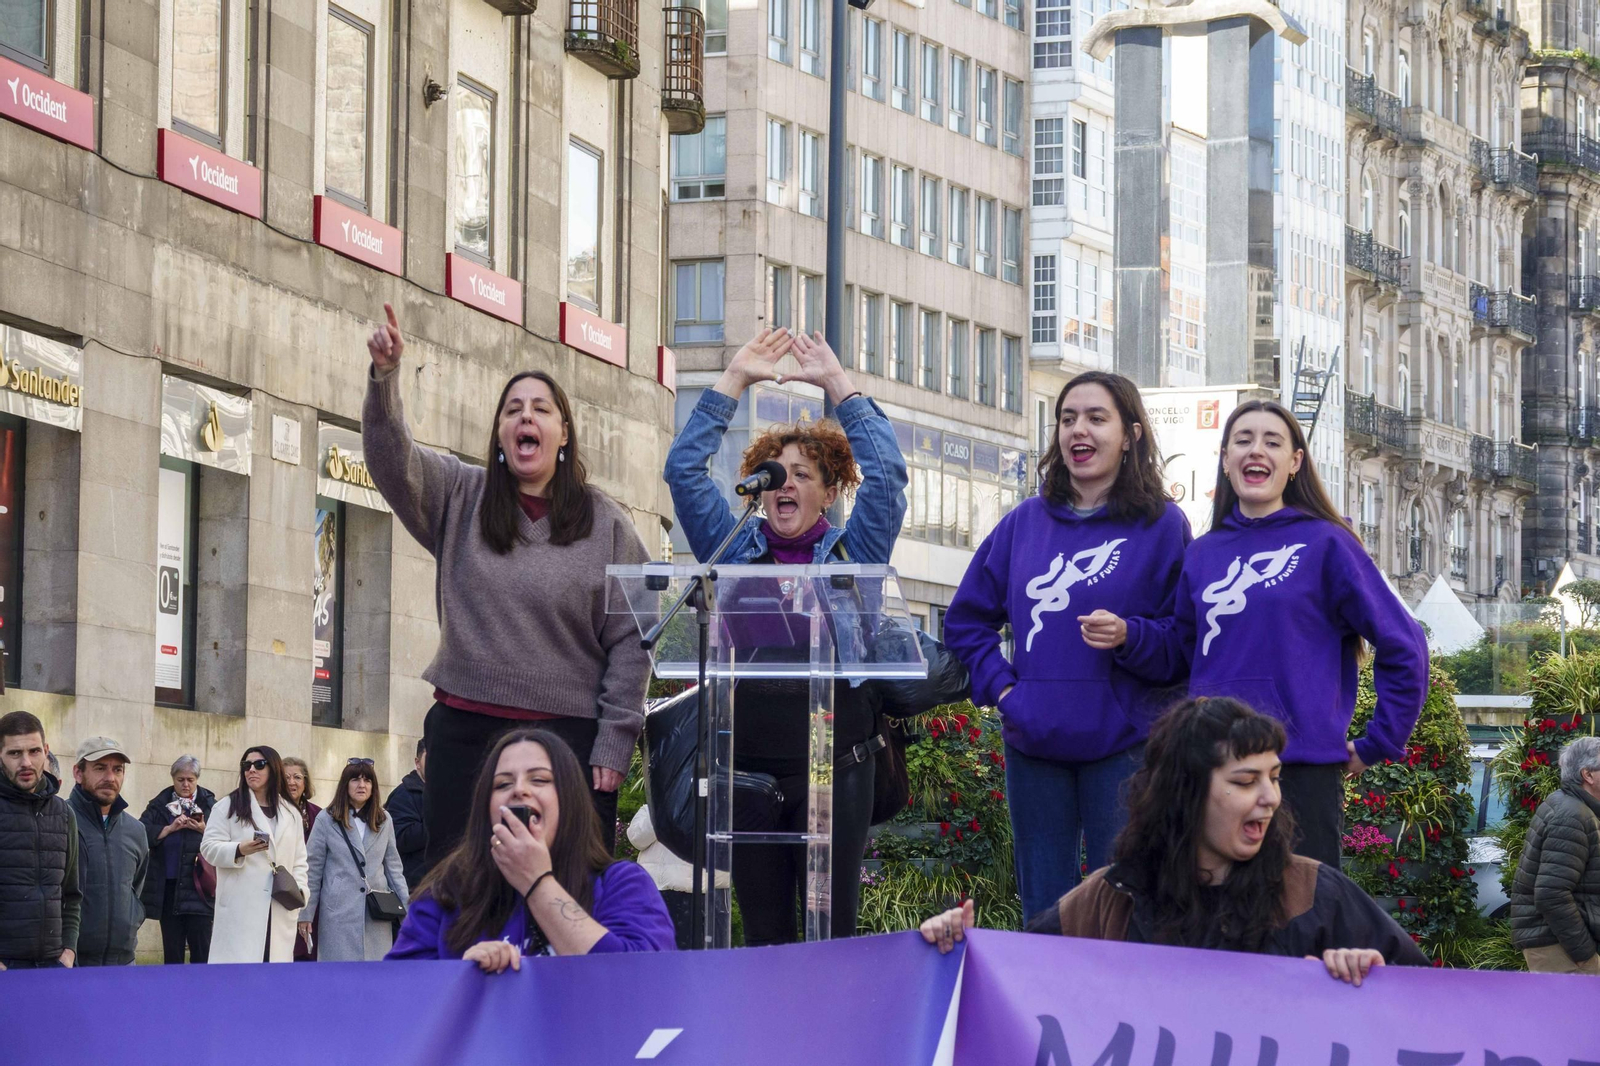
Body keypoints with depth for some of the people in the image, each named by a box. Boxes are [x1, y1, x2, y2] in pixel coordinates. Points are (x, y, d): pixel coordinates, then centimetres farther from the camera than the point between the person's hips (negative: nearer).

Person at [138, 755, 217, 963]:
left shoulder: (209, 803, 4)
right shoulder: (160, 804, 8)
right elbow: (143, 833, -6)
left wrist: (204, 830, -17)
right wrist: (170, 828, -13)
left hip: (197, 887, -2)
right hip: (168, 888, 2)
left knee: (201, 948, -7)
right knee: (172, 950, 8)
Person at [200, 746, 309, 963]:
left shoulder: (291, 813, 19)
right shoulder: (227, 806, 7)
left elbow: (299, 860, 19)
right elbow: (209, 847, -1)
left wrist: (299, 889, 1)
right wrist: (239, 850, -19)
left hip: (280, 911, 3)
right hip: (240, 909, -3)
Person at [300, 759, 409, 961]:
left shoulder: (384, 821, 12)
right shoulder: (327, 821, 2)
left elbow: (393, 866, 15)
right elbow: (312, 870, 3)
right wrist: (306, 913, 1)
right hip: (339, 912, -3)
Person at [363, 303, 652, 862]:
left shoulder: (604, 522, 4)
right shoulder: (461, 498, 11)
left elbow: (630, 639, 1)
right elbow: (392, 459, -5)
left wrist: (613, 742, -5)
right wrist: (384, 376, -23)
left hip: (568, 734, -2)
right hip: (465, 732, 2)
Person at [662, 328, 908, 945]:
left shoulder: (853, 553, 8)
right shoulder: (734, 549, 12)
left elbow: (886, 473, -3)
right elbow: (684, 469, 7)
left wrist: (838, 384, -1)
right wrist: (735, 381, 5)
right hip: (746, 770, 2)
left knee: (833, 932, 0)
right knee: (763, 937, 6)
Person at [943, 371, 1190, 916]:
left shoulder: (1161, 524, -1)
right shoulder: (1025, 522, 10)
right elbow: (965, 620, 17)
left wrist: (1131, 636, -18)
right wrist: (1002, 687, 3)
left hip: (1121, 745, -4)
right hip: (1034, 746, 4)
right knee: (1043, 911, 10)